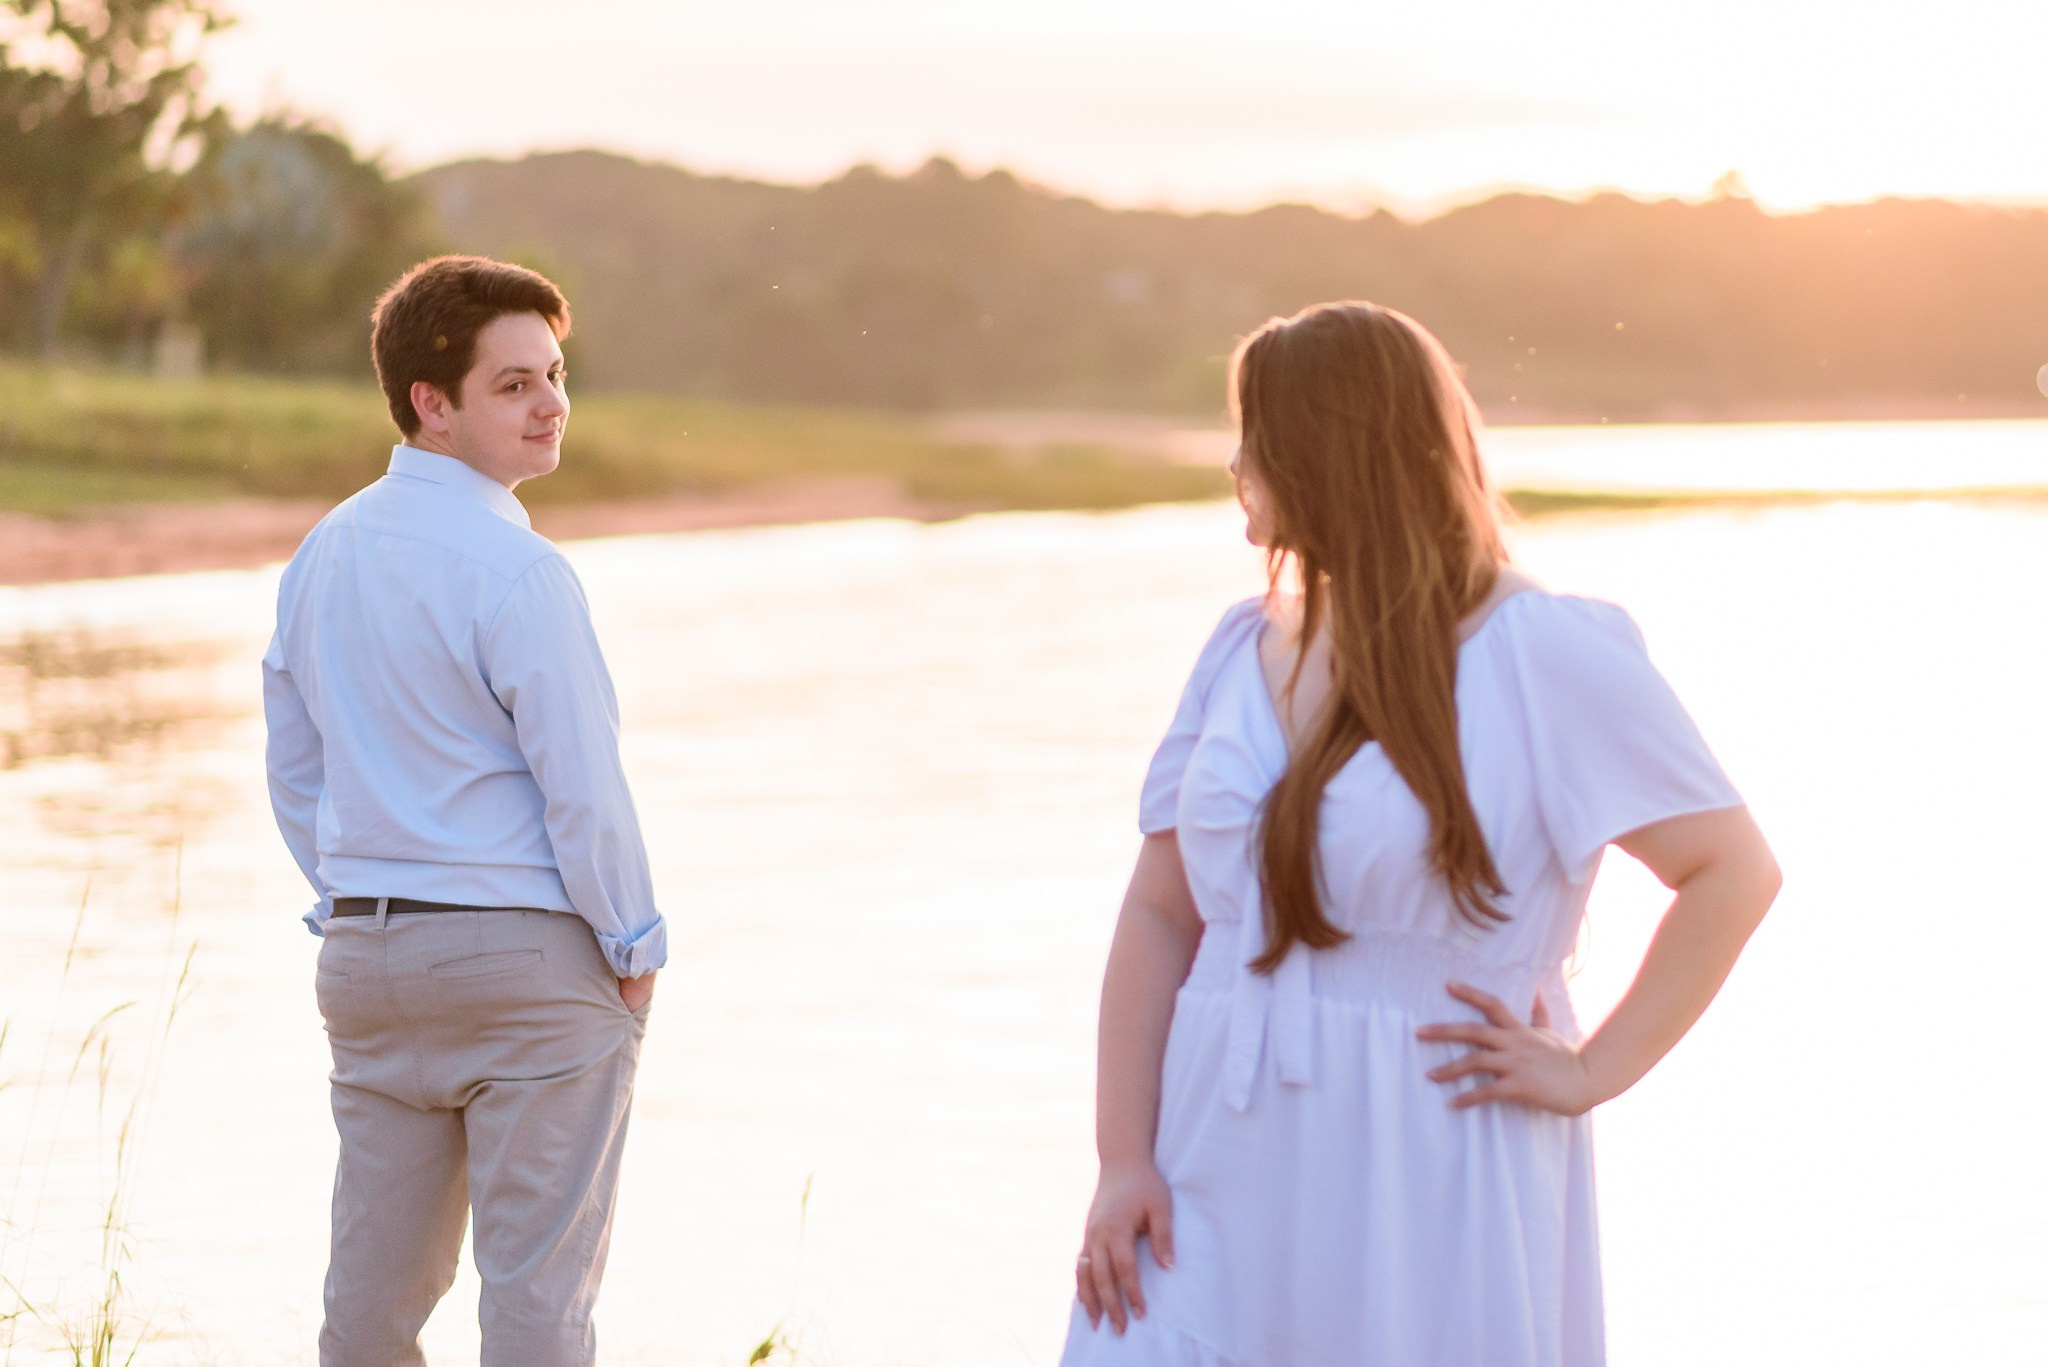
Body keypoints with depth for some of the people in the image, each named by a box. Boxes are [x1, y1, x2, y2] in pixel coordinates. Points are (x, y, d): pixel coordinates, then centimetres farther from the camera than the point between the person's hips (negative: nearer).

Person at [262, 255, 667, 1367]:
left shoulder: (321, 556, 9)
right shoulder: (515, 572, -15)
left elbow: (293, 773, 14)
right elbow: (582, 785, -15)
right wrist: (635, 944, -3)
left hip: (362, 956, 7)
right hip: (532, 954, -7)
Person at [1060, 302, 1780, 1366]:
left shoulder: (1543, 655, -7)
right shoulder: (1247, 646, 9)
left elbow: (1734, 871, -6)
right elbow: (1160, 914, 7)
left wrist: (1592, 1072, -8)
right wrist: (1123, 1159, -1)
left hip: (1431, 1197, -4)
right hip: (1224, 1178, 4)